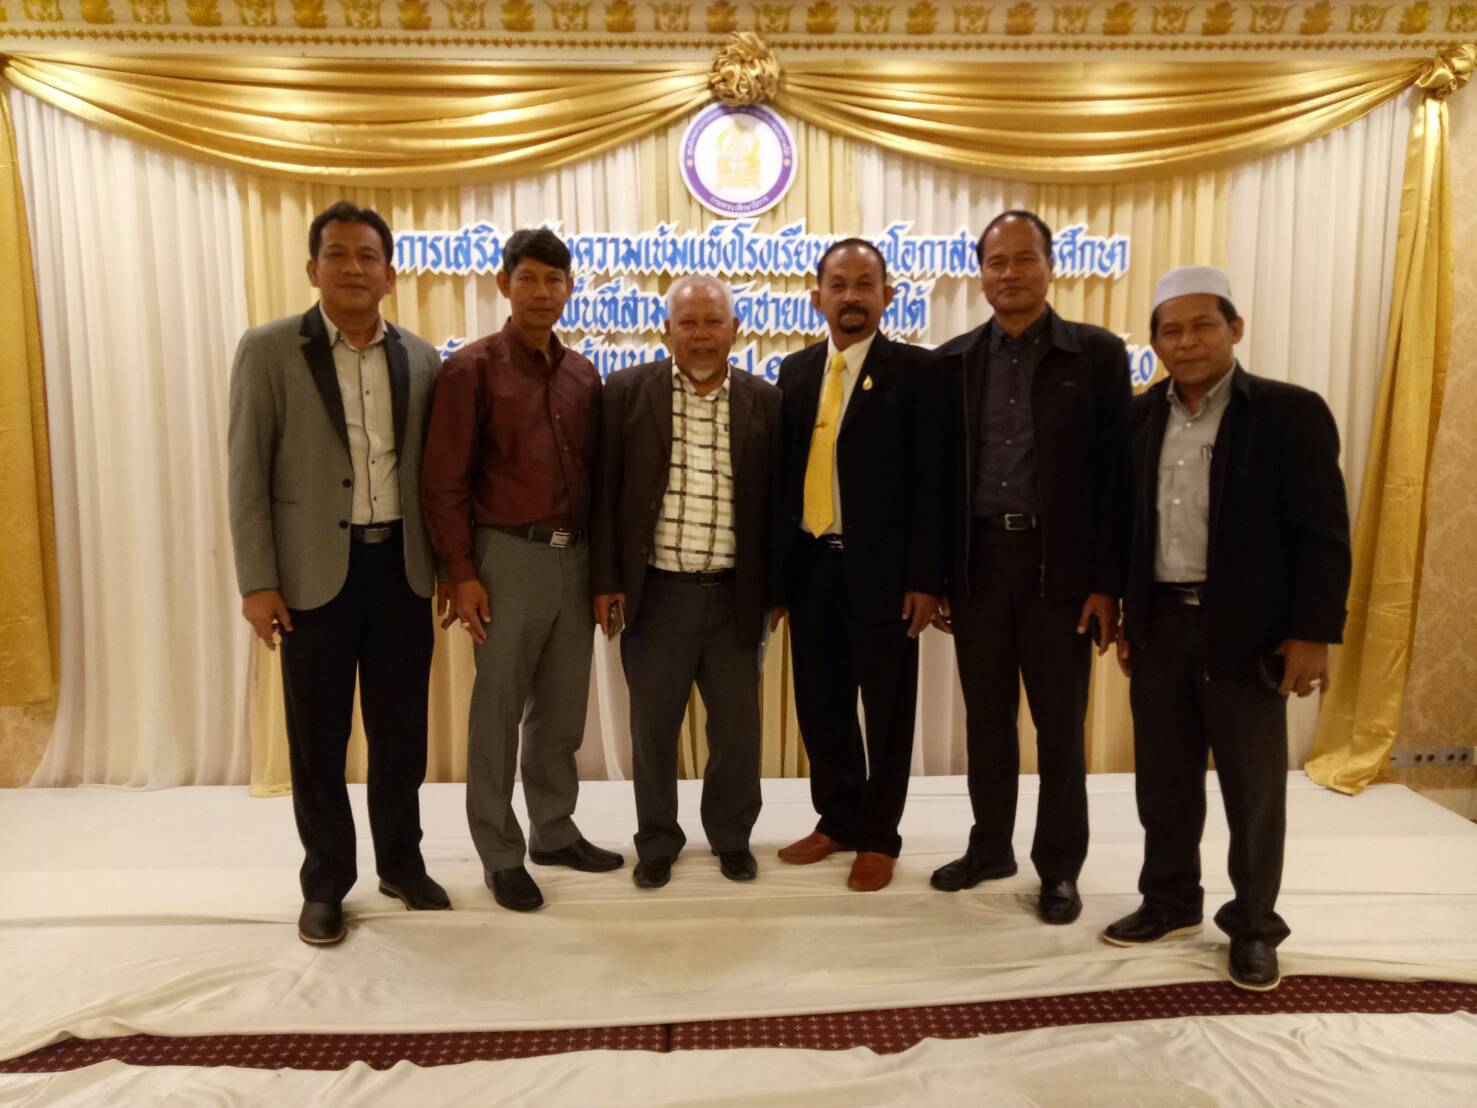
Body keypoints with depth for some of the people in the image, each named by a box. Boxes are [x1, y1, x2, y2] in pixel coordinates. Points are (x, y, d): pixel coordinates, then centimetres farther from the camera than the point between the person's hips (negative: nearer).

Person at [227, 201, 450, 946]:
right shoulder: (268, 350, -3)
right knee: (318, 736, 7)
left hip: (402, 565, 3)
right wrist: (257, 581, -9)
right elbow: (247, 473, -5)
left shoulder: (420, 357, 6)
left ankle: (401, 862, 29)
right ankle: (325, 883, 24)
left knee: (402, 727, 11)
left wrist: (448, 561, 7)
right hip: (315, 569, -2)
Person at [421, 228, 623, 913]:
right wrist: (461, 573, -12)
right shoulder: (472, 368, -6)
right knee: (498, 713, 6)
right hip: (508, 554, -5)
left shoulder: (582, 375, 9)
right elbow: (443, 483, -8)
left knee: (562, 709, 14)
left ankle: (554, 831, 30)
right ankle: (500, 853, 20)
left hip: (575, 555, 5)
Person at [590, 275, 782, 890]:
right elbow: (605, 492, 0)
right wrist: (606, 580, -4)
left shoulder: (764, 401, 2)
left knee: (738, 728, 11)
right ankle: (656, 842, 30)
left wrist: (775, 588, 3)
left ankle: (732, 837, 32)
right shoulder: (627, 391, 0)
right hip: (656, 592, 0)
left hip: (735, 596, 1)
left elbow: (775, 500, 4)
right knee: (652, 728, 12)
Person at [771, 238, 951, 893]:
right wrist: (775, 570, 6)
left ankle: (879, 837, 24)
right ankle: (837, 820, 32)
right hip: (811, 565, 5)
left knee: (886, 708, 8)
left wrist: (925, 579, -13)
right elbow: (785, 472, 9)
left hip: (880, 569, -4)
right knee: (820, 704, 13)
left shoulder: (915, 371, -3)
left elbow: (931, 483, -8)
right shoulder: (796, 371, 11)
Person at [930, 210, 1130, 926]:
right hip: (978, 561, 3)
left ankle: (1060, 867, 22)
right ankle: (990, 847, 29)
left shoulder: (1097, 354, -1)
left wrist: (1107, 583, -9)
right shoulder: (953, 361, 7)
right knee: (986, 717, 12)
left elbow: (1115, 475, -4)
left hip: (1059, 564, -2)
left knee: (1059, 723, 7)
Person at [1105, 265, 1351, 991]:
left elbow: (1323, 535, -8)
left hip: (1245, 630, -4)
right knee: (1163, 779, 13)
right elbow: (1126, 524, 9)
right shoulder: (1141, 417, 6)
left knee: (1253, 787, 8)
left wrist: (1312, 633, -13)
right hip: (1159, 625, 4)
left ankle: (1254, 926, 25)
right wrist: (1124, 618, 8)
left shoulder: (1290, 413, -6)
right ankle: (1170, 901, 30)